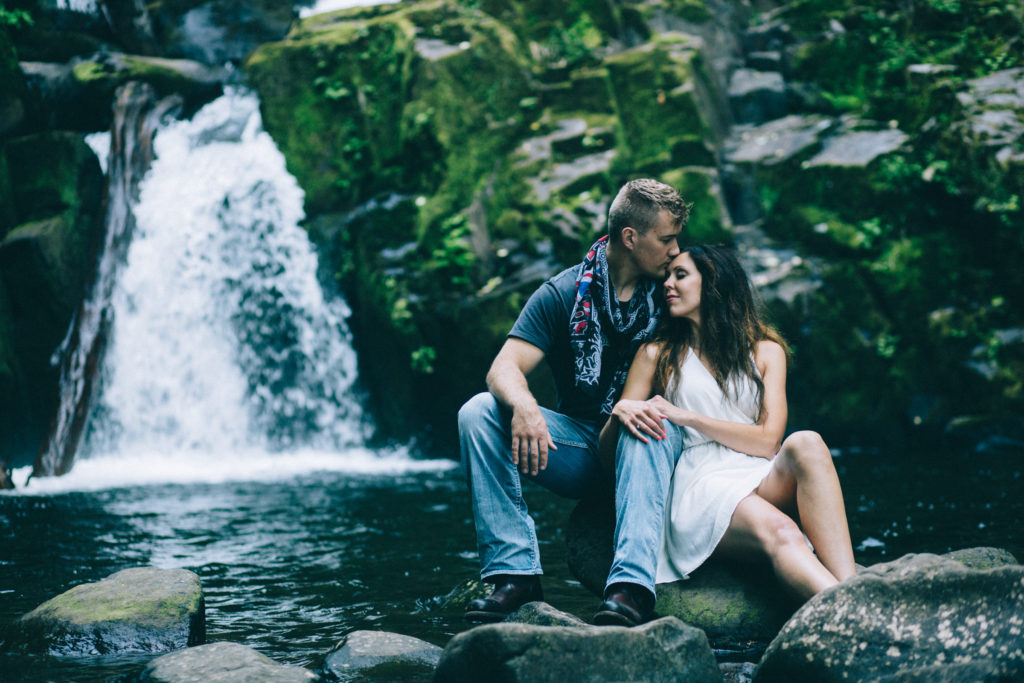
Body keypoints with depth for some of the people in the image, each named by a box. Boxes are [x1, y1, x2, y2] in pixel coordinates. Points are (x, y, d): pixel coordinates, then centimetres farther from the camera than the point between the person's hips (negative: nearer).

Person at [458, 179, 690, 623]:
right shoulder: (563, 295, 0)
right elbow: (504, 368, -12)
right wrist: (525, 407, -36)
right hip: (579, 449, 1)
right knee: (478, 412, -21)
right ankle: (516, 573, -30)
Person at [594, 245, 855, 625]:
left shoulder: (765, 350, 18)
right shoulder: (657, 355, 17)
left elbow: (768, 439, 2)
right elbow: (608, 451, 12)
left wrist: (687, 416, -5)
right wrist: (620, 412, -11)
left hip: (764, 481, 2)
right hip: (700, 486, -2)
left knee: (805, 444, -33)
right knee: (778, 533, -35)